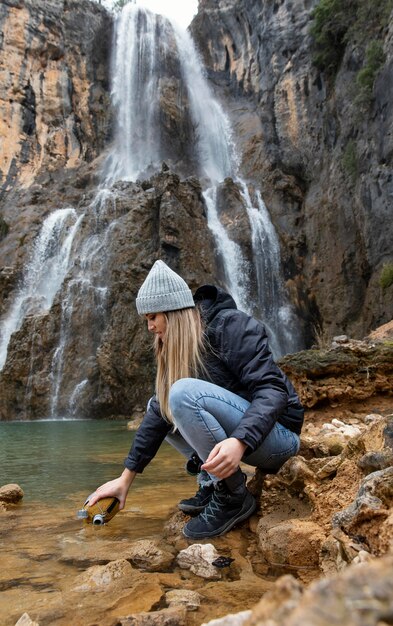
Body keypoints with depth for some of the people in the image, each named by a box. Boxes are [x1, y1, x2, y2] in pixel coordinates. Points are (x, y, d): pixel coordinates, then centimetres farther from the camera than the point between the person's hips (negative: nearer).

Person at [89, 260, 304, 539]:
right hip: (233, 430, 8)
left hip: (276, 434, -8)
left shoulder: (231, 325, -17)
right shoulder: (176, 350, 5)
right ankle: (211, 483, 1)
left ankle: (234, 497, -15)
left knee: (184, 392, -28)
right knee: (159, 406, 7)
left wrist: (239, 441, -42)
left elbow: (273, 390, -25)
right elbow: (158, 412, 4)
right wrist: (126, 478, 3)